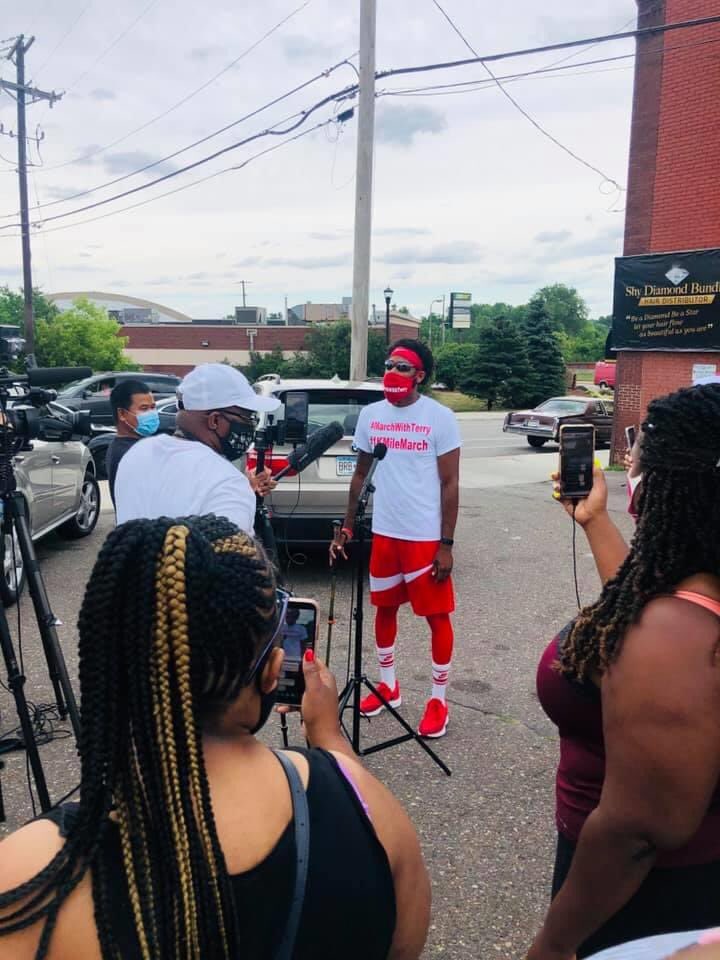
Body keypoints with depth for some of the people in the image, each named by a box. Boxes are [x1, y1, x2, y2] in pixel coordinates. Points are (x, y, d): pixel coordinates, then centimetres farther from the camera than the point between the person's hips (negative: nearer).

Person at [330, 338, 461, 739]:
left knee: (437, 615, 6)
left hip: (426, 536, -5)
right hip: (384, 532, 5)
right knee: (385, 607, 16)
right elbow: (361, 473, 12)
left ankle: (439, 699, 22)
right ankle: (389, 685, 35)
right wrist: (347, 526, 11)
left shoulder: (440, 418, -9)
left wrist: (447, 544, -12)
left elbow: (450, 484, -9)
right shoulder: (371, 415, 4)